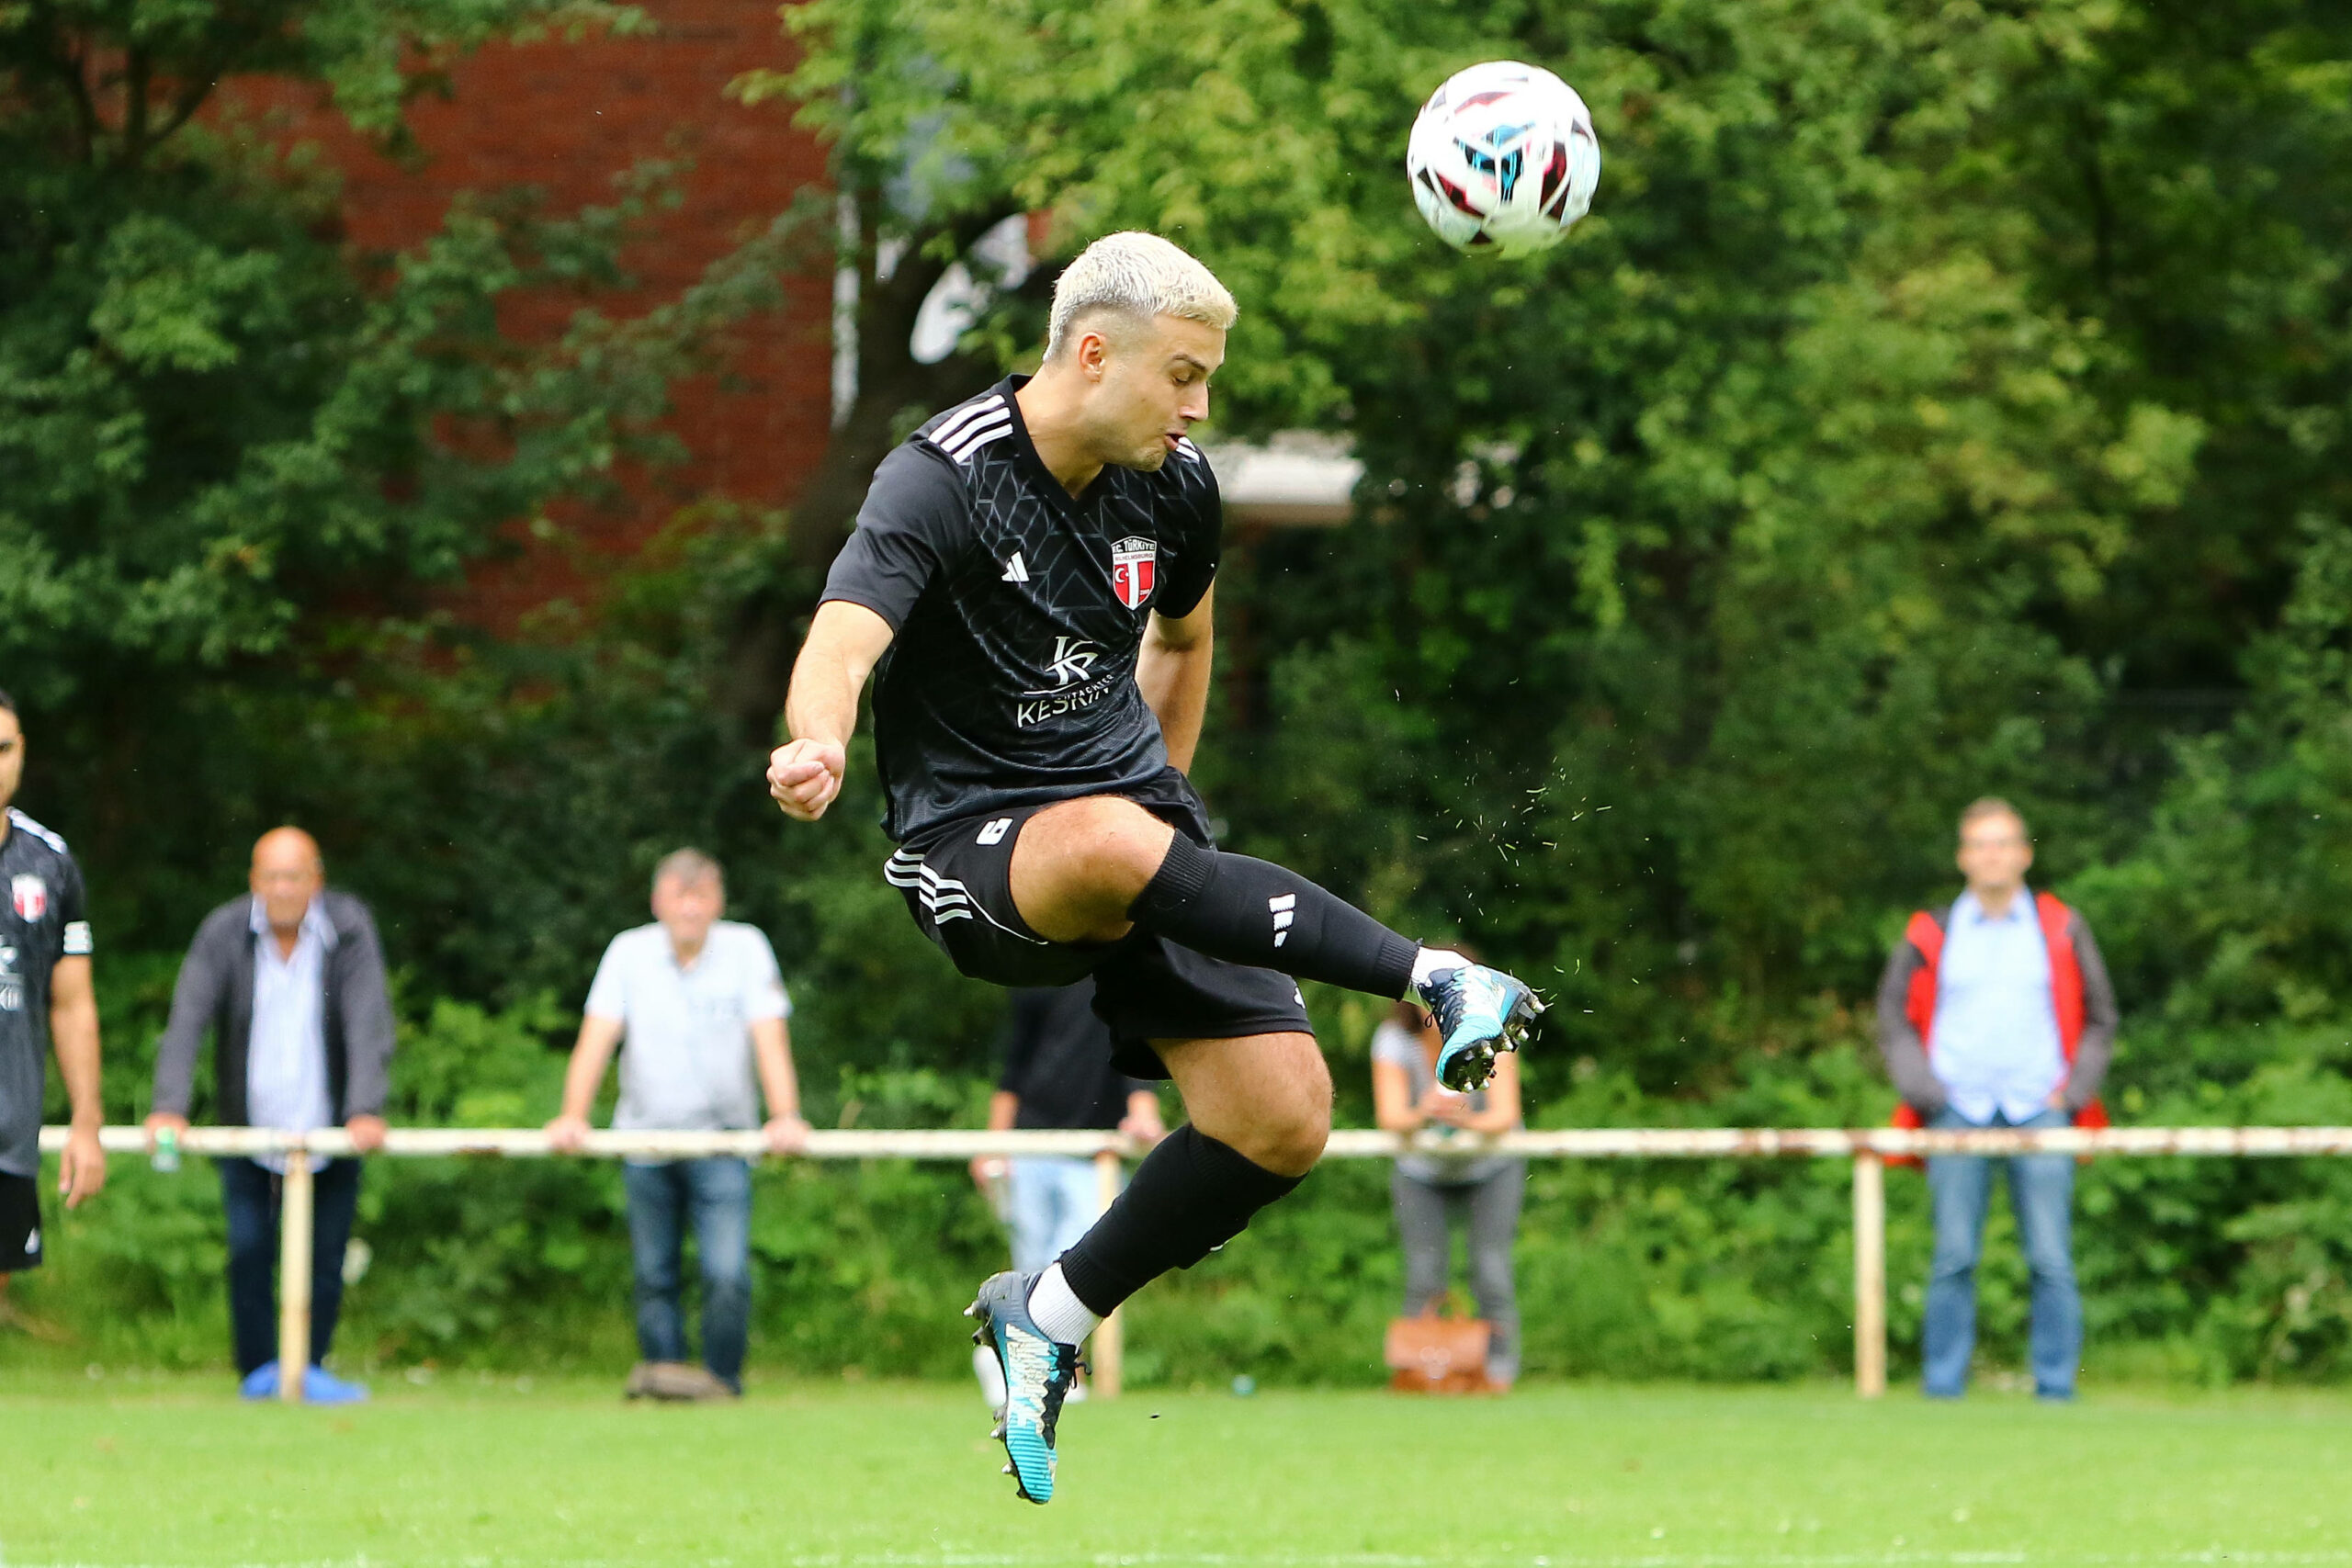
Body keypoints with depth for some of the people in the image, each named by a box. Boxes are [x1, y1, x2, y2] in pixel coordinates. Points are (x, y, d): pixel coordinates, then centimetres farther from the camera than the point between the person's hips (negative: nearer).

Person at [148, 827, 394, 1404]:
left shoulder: (349, 929, -11)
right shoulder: (224, 933, -9)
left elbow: (370, 1026, -17)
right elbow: (186, 1023, -15)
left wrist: (366, 1111, -29)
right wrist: (169, 1107, -28)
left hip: (328, 1128, 0)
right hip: (249, 1128, 0)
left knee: (325, 1254, -2)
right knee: (248, 1249, -6)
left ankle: (310, 1368, 12)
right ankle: (259, 1372, 7)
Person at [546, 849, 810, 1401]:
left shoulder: (746, 948, -2)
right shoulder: (629, 952, 1)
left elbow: (770, 1040, -8)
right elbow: (596, 1040, -4)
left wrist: (785, 1116, -22)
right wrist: (573, 1115, -18)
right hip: (645, 1135, 2)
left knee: (727, 1273, -12)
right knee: (654, 1274, 4)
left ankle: (722, 1377, 0)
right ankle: (663, 1369, 13)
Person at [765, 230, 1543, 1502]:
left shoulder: (1173, 488, 4)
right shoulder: (941, 480, -15)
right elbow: (841, 642, -31)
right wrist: (818, 746, -52)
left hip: (1132, 810, 6)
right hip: (975, 850, -6)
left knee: (1287, 1114, -12)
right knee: (1109, 847, -42)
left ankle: (1053, 1314, 8)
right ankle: (1431, 977, -38)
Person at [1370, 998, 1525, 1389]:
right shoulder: (1394, 1038, -23)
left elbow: (1505, 1115, -36)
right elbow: (1389, 1117, -34)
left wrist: (1468, 1120, -58)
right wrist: (1422, 1115, -57)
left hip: (1491, 1165, -1)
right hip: (1421, 1172, 1)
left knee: (1493, 1275, -14)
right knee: (1423, 1280, -11)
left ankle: (1499, 1369, -7)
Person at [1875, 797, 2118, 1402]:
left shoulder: (2062, 931, 12)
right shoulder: (1931, 936, 10)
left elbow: (2099, 1018, 16)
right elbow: (1894, 1019, 14)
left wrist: (2073, 1092, 3)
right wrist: (1924, 1090, 1)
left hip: (2041, 1108, 0)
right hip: (1958, 1112, 0)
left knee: (2051, 1260, -6)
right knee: (1954, 1258, -6)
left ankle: (2056, 1387, -2)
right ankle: (1943, 1387, -2)